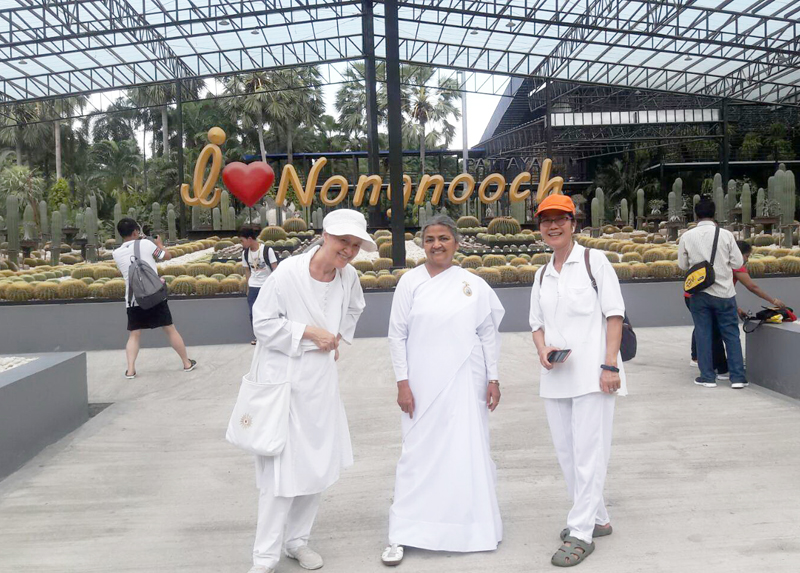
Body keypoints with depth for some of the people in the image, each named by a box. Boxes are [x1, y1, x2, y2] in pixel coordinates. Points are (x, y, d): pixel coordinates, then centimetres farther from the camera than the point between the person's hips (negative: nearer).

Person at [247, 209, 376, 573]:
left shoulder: (349, 276, -2)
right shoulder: (288, 272, -18)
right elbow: (263, 323, -12)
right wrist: (309, 331, -17)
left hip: (322, 381, 6)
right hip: (282, 379, -6)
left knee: (320, 465, 14)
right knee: (281, 470, -4)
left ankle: (297, 540, 33)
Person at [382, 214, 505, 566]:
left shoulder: (474, 285, 2)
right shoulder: (411, 282, -2)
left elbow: (489, 335, 7)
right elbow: (397, 335, -1)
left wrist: (493, 379, 4)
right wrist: (402, 382, -5)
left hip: (465, 382, 1)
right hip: (424, 384, -1)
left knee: (468, 452, 7)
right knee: (419, 452, 2)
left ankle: (471, 526, 26)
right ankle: (401, 535, 11)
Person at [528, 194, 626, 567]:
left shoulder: (594, 261, -3)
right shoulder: (542, 275, 14)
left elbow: (614, 315, -7)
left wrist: (610, 365, -14)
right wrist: (543, 349, -4)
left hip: (591, 374, -6)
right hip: (555, 376, 7)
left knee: (588, 452, -4)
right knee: (566, 452, 13)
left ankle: (581, 533, 5)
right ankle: (597, 519, 29)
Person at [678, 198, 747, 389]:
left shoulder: (687, 237, -6)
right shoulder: (726, 235, -8)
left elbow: (682, 265, 3)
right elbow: (738, 262, -3)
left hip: (699, 293, 0)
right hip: (724, 292, 0)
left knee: (703, 334, 9)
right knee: (731, 334, 9)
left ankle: (707, 377, 12)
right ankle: (737, 377, 10)